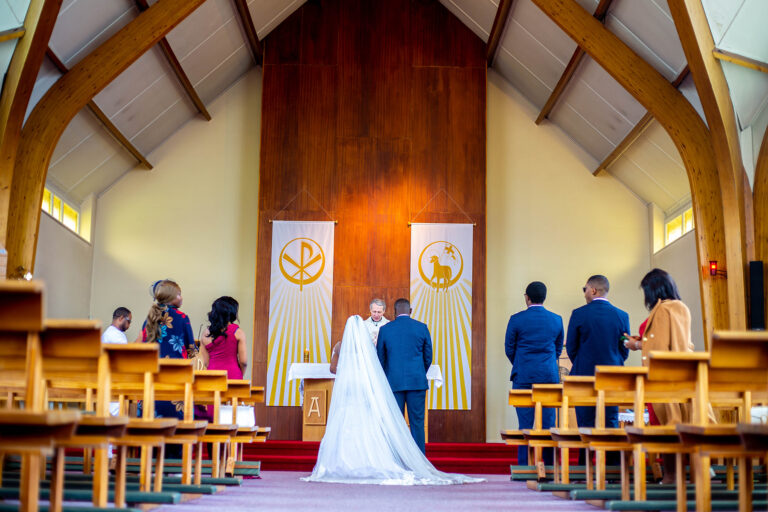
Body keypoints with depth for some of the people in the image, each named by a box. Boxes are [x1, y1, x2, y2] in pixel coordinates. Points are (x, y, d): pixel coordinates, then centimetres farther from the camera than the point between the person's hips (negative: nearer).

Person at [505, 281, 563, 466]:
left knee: (525, 424, 0)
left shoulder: (516, 319, -4)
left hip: (524, 376, -2)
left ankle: (523, 468, 1)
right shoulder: (556, 320, 5)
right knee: (548, 424, 4)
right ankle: (549, 467, 5)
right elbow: (558, 348, 15)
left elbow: (509, 348, 4)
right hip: (549, 376, 2)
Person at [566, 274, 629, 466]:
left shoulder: (579, 314, -6)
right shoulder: (622, 316, 2)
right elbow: (624, 349, 7)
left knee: (585, 425, 2)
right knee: (611, 423, 6)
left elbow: (571, 347, 0)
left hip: (584, 377, -2)